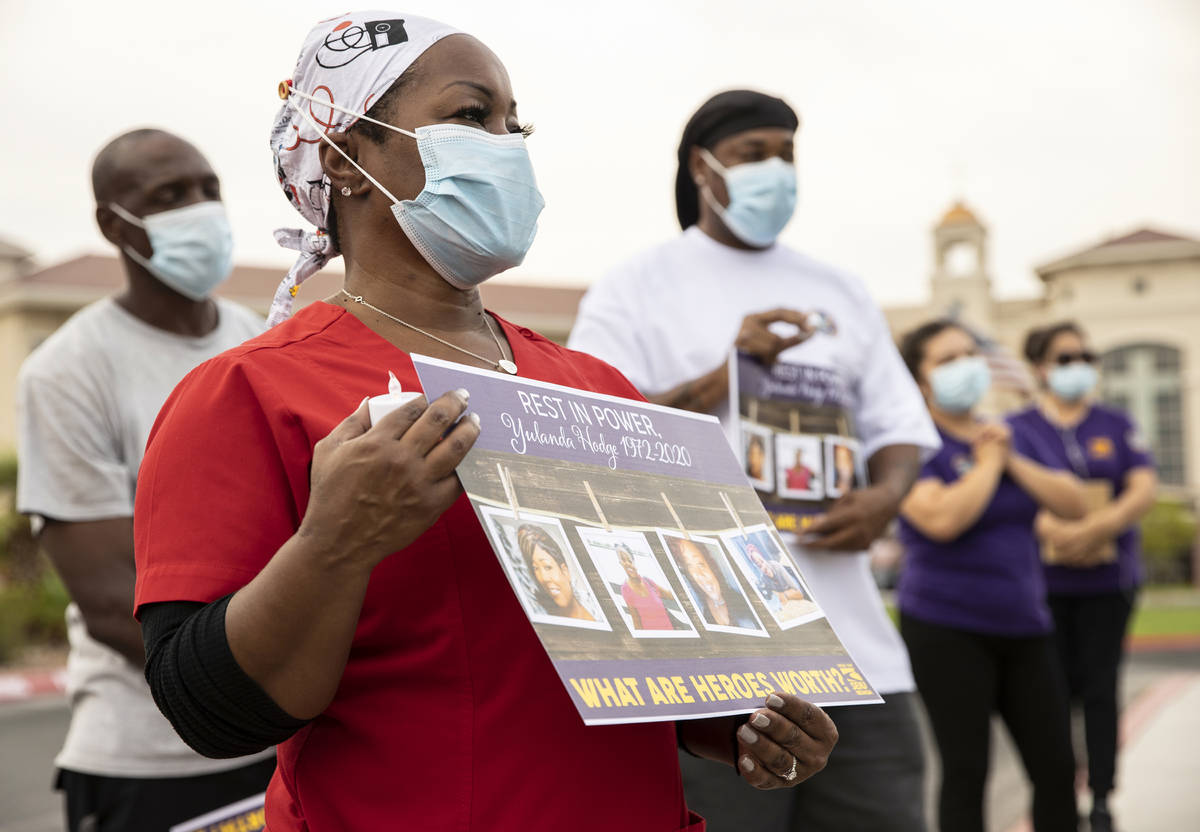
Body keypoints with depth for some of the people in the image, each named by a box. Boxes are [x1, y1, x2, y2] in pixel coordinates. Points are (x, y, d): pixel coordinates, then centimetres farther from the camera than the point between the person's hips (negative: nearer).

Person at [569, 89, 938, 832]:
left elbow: (899, 422, 18)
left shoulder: (839, 293, 19)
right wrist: (725, 377, -16)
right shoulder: (637, 290, 4)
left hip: (853, 640, 5)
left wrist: (887, 494, -4)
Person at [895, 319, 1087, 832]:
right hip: (947, 630, -6)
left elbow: (1073, 505, 4)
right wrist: (987, 463, -10)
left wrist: (1012, 459, -8)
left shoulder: (1014, 436, 12)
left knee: (1058, 769, 5)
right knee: (966, 771, -2)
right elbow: (942, 519, -24)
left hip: (1024, 625, 6)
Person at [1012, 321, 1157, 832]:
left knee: (1102, 687, 0)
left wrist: (1099, 527, -18)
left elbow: (1144, 489, -1)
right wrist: (1055, 532, -23)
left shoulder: (1115, 425, 9)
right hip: (1045, 580, -1)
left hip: (1108, 579, 1)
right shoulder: (1017, 427, 4)